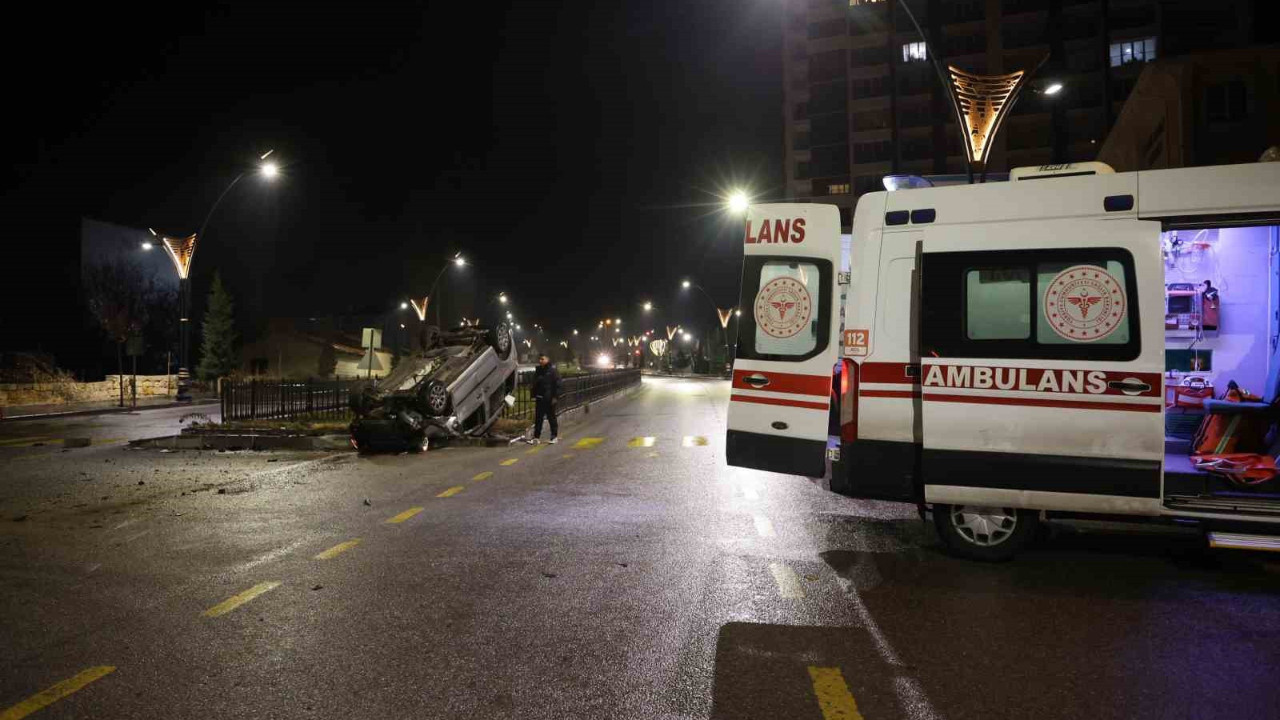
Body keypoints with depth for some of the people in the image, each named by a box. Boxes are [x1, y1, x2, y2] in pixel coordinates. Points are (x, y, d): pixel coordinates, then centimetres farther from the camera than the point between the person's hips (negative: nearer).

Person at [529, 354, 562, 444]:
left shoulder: (552, 371, -8)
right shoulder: (538, 371, 11)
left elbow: (557, 385, -10)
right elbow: (535, 384, 18)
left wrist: (555, 397, -15)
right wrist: (534, 396, 12)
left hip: (549, 399, -6)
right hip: (539, 398, 6)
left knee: (551, 417, 3)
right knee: (538, 418, 5)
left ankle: (555, 436, 14)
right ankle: (536, 437, 9)